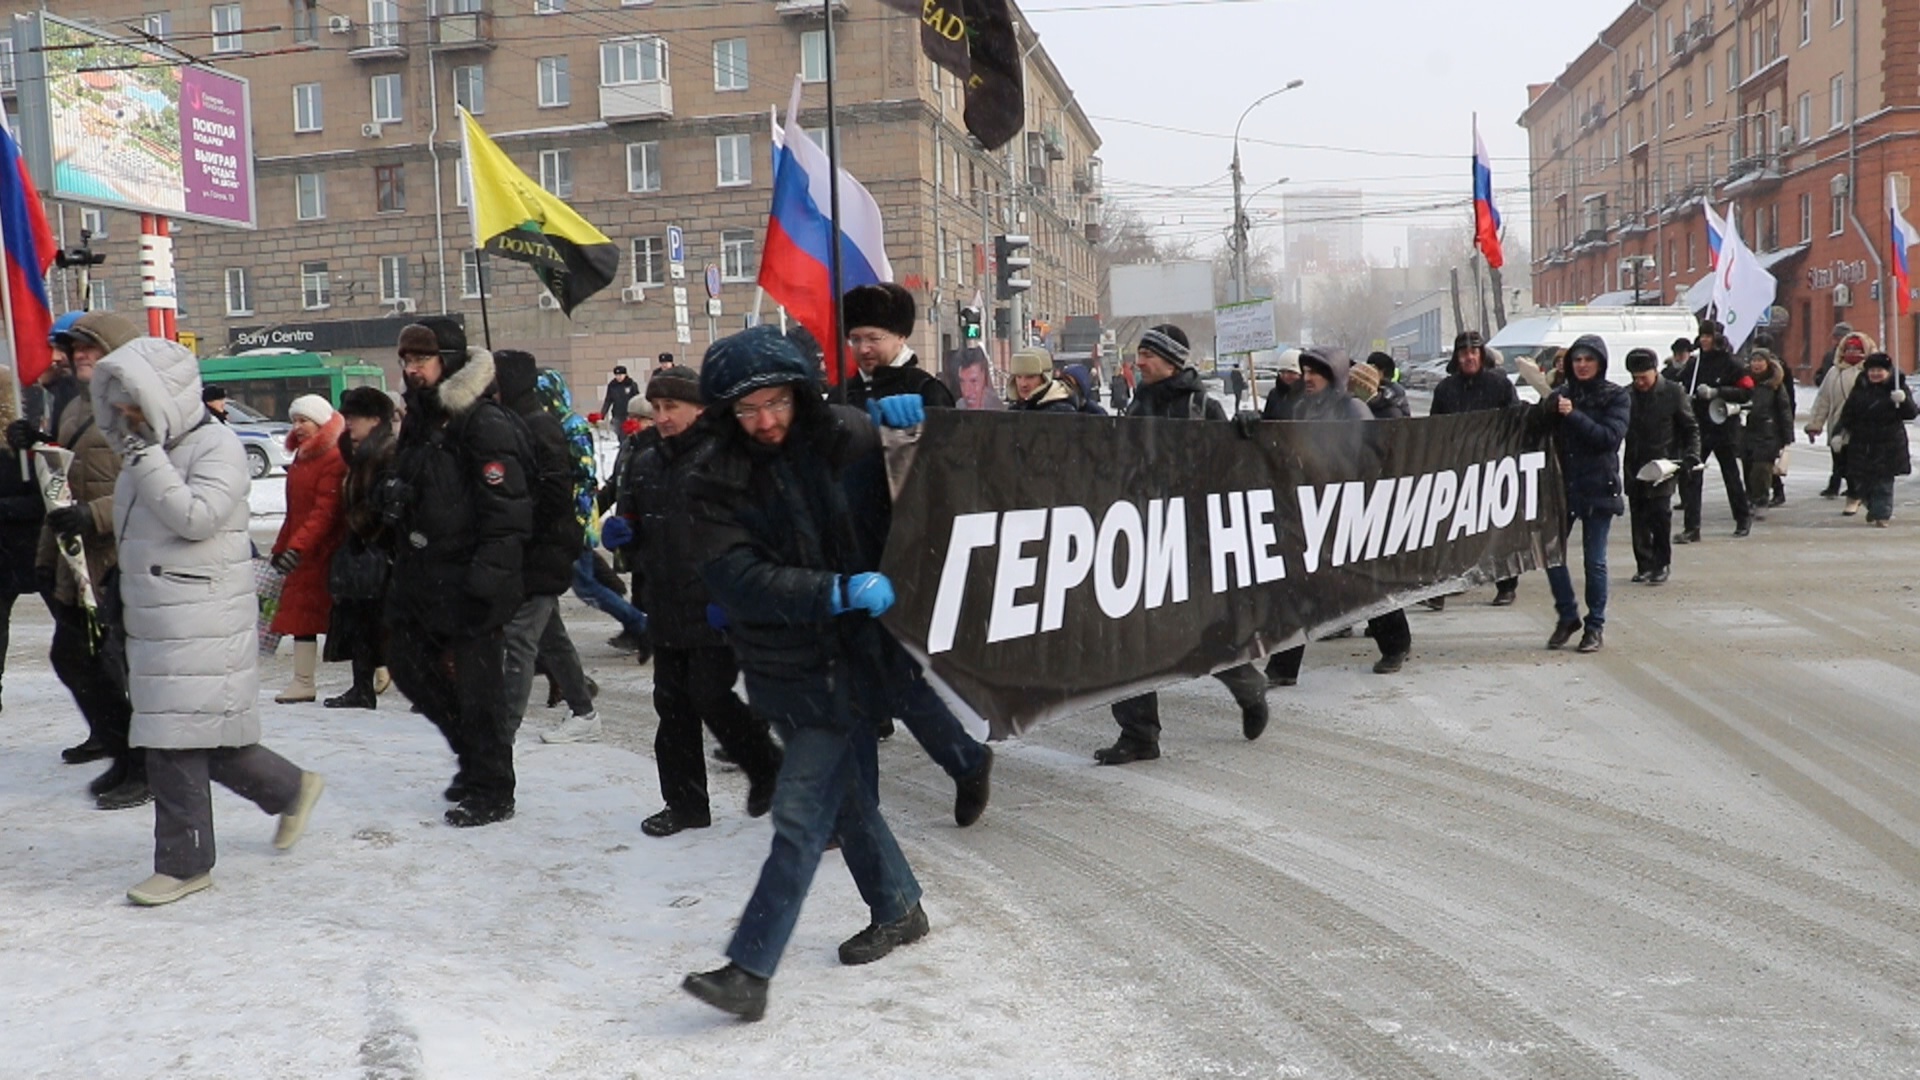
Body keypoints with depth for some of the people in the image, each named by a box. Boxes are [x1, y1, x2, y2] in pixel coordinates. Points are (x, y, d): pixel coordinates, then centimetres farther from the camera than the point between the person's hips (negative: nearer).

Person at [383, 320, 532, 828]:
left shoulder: (486, 424, -15)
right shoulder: (419, 421, 14)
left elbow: (507, 509, -21)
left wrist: (487, 578, -25)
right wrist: (393, 496, 7)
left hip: (469, 581, -10)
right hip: (422, 576, 10)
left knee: (477, 684, -3)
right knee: (408, 662, 16)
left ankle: (490, 791, 11)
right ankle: (474, 753, 33)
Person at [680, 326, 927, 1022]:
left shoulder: (834, 440, -3)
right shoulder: (718, 486, -5)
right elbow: (739, 580, -19)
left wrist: (895, 411, -7)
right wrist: (837, 592, -30)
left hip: (840, 660, -2)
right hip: (781, 668, 3)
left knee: (800, 812, -7)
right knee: (847, 796, 18)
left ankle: (750, 969, -5)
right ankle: (899, 912, 38)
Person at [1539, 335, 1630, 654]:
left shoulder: (1616, 397, -1)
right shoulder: (1561, 394, 9)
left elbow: (1610, 437, -14)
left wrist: (1573, 415, -21)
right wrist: (1544, 409, -10)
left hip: (1598, 487, -4)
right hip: (1562, 485, 4)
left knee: (1594, 561, 1)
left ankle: (1595, 626, 13)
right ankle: (1567, 616, 20)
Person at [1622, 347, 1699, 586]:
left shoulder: (1673, 393, -2)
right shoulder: (1628, 395, 4)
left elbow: (1691, 429, 3)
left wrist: (1691, 456, -8)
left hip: (1664, 465, -3)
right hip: (1635, 466, 4)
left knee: (1660, 512, -10)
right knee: (1638, 517, 5)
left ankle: (1662, 564, 1)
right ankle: (1644, 564, 14)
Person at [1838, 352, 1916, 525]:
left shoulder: (1897, 388, -2)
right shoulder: (1860, 388, 6)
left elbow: (1911, 413, -8)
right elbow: (1847, 414, 12)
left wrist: (1903, 400, -27)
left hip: (1889, 444, -3)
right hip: (1862, 444, 3)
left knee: (1883, 482, -5)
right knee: (1861, 481, 6)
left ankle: (1881, 514, 1)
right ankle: (1875, 508, 27)